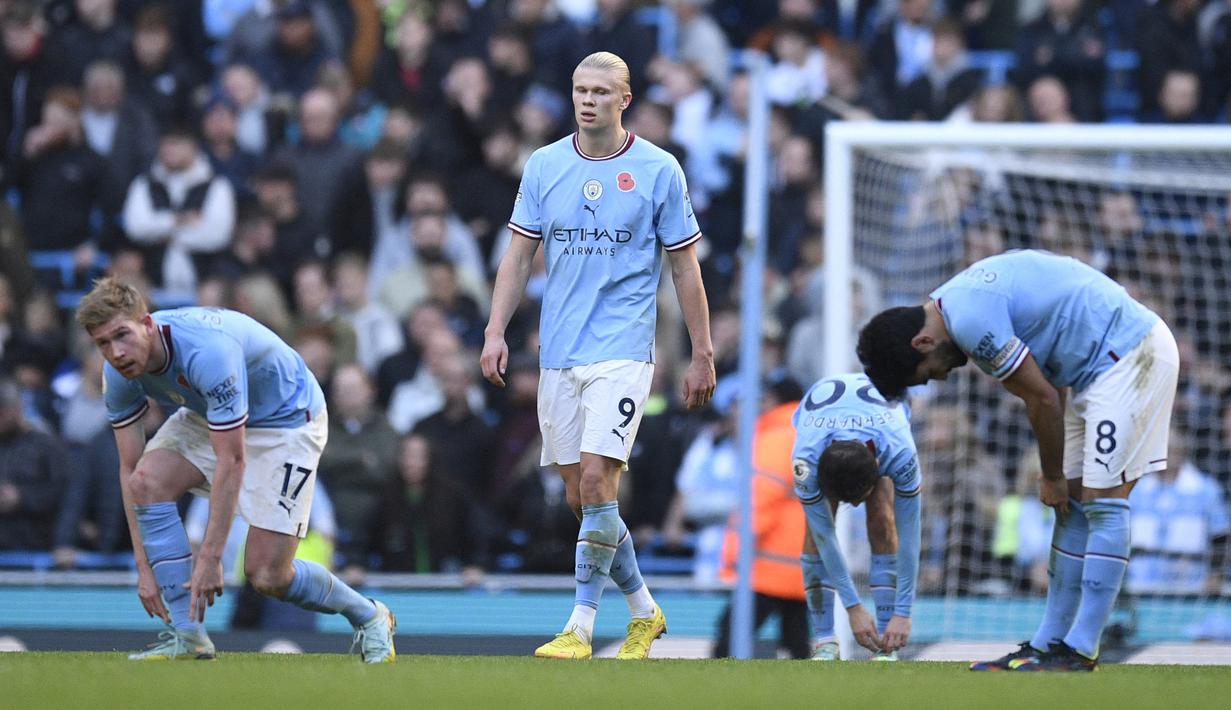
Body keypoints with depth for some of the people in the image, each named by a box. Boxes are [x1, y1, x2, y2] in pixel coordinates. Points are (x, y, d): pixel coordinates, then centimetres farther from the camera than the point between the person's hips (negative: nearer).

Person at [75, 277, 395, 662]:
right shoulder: (119, 371, -17)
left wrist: (210, 558, -34)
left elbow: (231, 461, -35)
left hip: (287, 417, -6)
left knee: (266, 575, -12)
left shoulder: (208, 351, -39)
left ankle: (368, 617, 18)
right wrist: (144, 566, -15)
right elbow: (130, 468, -10)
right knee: (147, 481, -22)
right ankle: (186, 635, -16)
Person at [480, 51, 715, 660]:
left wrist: (702, 354, 3)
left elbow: (685, 268, 3)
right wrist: (496, 331, 1)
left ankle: (579, 627, -12)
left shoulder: (658, 170, -2)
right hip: (558, 353, 4)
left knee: (596, 478, -16)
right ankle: (643, 611, 23)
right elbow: (519, 255, 11)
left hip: (622, 350, -4)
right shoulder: (544, 165, 7)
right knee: (579, 495, 5)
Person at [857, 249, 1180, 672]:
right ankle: (1050, 643, 12)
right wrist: (1057, 476, 9)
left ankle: (1081, 651, -12)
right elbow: (1044, 387, 14)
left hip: (1131, 356, -11)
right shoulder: (960, 302, 9)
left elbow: (1043, 399, -17)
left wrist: (1052, 477, -3)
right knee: (1073, 502, 10)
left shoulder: (970, 321, -22)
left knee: (1103, 500, -11)